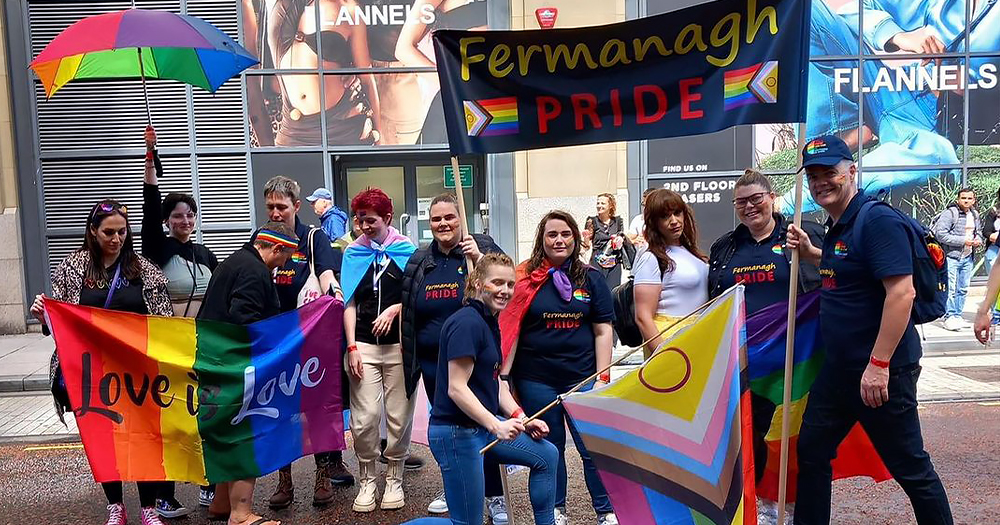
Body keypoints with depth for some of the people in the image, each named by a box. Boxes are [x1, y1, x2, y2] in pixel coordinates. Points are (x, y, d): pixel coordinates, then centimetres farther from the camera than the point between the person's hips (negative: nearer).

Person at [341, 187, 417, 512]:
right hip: (363, 345, 1)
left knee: (399, 417, 3)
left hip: (400, 344, -1)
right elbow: (349, 302, 7)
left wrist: (395, 309, -11)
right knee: (364, 418, -3)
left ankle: (394, 478, 21)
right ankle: (367, 480, 16)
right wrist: (352, 347, -1)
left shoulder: (407, 250, 4)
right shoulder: (354, 253, 10)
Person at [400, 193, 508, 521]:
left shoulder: (482, 247, -3)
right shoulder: (419, 260, 9)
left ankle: (495, 497, 11)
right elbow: (408, 304, 19)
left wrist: (478, 258, -23)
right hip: (433, 362, 5)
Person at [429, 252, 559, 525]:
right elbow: (456, 389, -23)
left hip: (483, 425, 10)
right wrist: (496, 426, -28)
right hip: (456, 433, -10)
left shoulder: (489, 322, 11)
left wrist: (521, 418, 2)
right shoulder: (467, 322, -19)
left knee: (547, 455, 15)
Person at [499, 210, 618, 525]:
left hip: (582, 378, 1)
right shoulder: (525, 278, -2)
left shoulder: (592, 279, 4)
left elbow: (602, 331, 4)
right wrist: (503, 376, -5)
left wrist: (603, 377, -1)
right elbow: (509, 329, -1)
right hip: (536, 380, 0)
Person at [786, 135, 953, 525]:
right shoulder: (837, 226, 11)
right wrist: (809, 252, 11)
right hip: (839, 367, 9)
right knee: (811, 450, 15)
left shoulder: (877, 220, -17)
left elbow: (902, 292, -25)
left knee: (909, 467, 6)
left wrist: (878, 365, -26)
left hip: (881, 371, -9)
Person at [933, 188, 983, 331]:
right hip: (951, 256, -8)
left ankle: (957, 316, 22)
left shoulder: (975, 215, 11)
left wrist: (978, 239, 3)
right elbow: (940, 234, -19)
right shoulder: (950, 213, -13)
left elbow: (979, 231, 27)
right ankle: (949, 317, -2)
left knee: (963, 289, 12)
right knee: (950, 289, -8)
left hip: (968, 258, 8)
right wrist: (962, 241, -20)